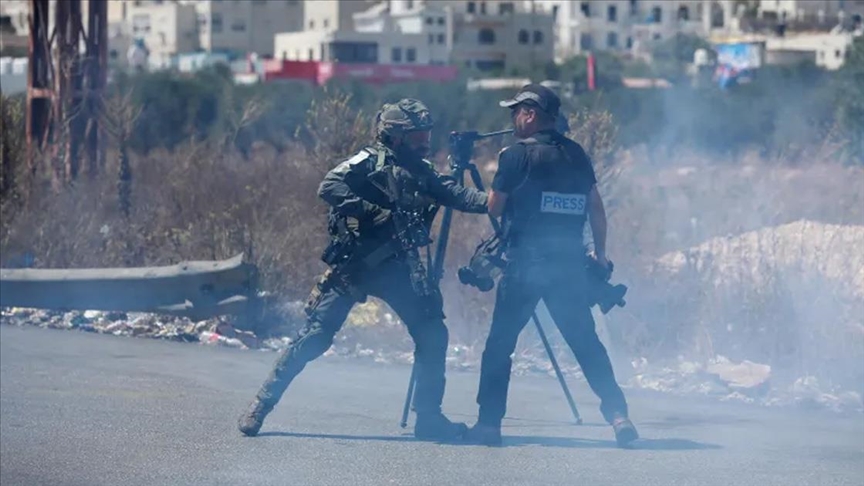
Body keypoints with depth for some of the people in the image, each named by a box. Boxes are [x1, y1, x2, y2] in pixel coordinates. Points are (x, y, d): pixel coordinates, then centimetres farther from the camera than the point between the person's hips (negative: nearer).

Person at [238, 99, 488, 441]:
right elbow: (329, 188, -18)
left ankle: (429, 416, 7)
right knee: (317, 334, -7)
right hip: (354, 263, -5)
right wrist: (376, 214, -25)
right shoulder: (371, 161, -6)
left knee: (432, 334, -4)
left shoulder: (422, 172, 13)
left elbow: (454, 194, 3)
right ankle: (262, 403, 3)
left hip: (396, 266, 5)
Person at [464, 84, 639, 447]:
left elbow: (494, 208, 0)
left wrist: (502, 169, 15)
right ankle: (618, 414, -1)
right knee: (585, 341, 9)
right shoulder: (576, 155, 10)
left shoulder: (517, 155, -6)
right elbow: (596, 209, 11)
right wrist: (600, 253, 20)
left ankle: (489, 423, 1)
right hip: (570, 261, 5)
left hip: (525, 261, -4)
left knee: (500, 343, 4)